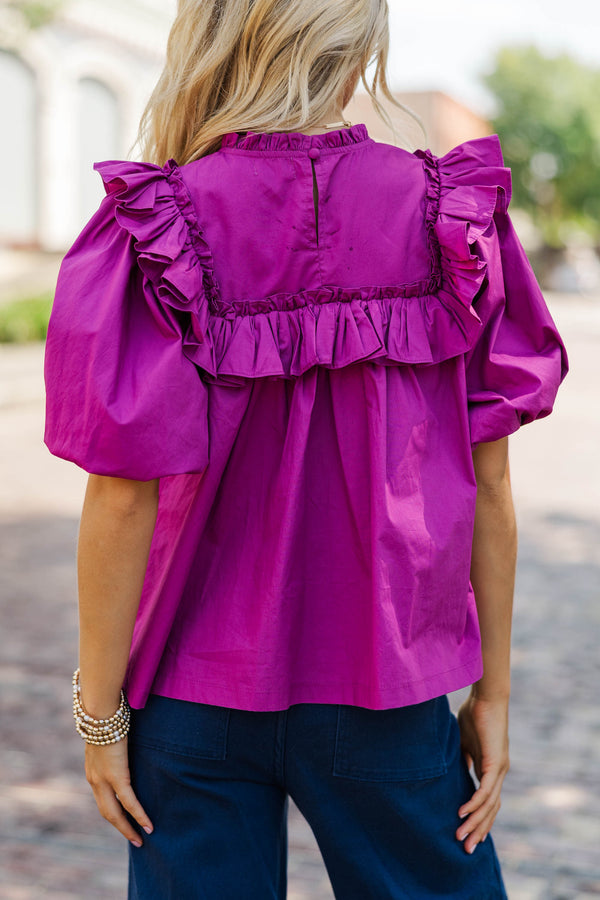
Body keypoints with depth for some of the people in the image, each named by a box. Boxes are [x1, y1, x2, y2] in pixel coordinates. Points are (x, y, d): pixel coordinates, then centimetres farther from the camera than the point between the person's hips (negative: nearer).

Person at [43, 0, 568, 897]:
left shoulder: (158, 230, -12)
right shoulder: (449, 218, -7)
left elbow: (125, 495, -13)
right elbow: (487, 484, -5)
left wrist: (99, 710, -2)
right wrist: (493, 692, 5)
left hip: (196, 692, 0)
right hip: (385, 688, 1)